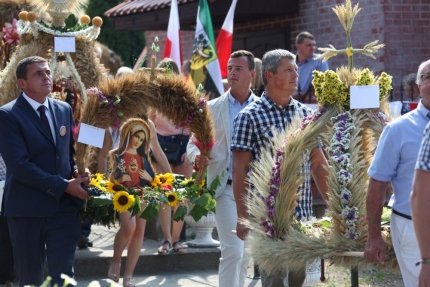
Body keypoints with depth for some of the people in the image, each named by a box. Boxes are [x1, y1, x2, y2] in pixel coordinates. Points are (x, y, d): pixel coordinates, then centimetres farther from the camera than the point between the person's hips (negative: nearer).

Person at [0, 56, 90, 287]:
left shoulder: (64, 110, 10)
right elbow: (19, 165, -17)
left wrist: (77, 173, -3)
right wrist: (63, 186, -18)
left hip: (64, 205, 4)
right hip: (27, 207, -4)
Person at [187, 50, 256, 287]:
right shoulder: (212, 108, 5)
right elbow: (193, 143, 6)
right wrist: (198, 157, -17)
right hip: (227, 188, -2)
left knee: (245, 254, 12)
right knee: (232, 251, -13)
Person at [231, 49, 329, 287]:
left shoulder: (305, 114, 10)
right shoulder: (250, 117, -5)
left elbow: (318, 164, 14)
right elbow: (239, 169, -7)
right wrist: (242, 217, -12)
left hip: (302, 214, 5)